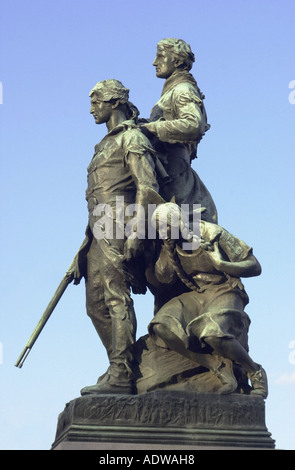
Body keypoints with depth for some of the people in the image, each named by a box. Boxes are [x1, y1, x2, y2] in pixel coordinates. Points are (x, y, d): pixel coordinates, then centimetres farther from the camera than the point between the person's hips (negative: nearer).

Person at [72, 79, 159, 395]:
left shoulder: (132, 138, -2)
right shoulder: (105, 145, 26)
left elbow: (147, 186, -13)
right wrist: (88, 242, 22)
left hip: (117, 227, -9)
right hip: (99, 232, 10)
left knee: (116, 299, -15)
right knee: (96, 303, 7)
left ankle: (120, 376, -18)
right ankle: (120, 366, 13)